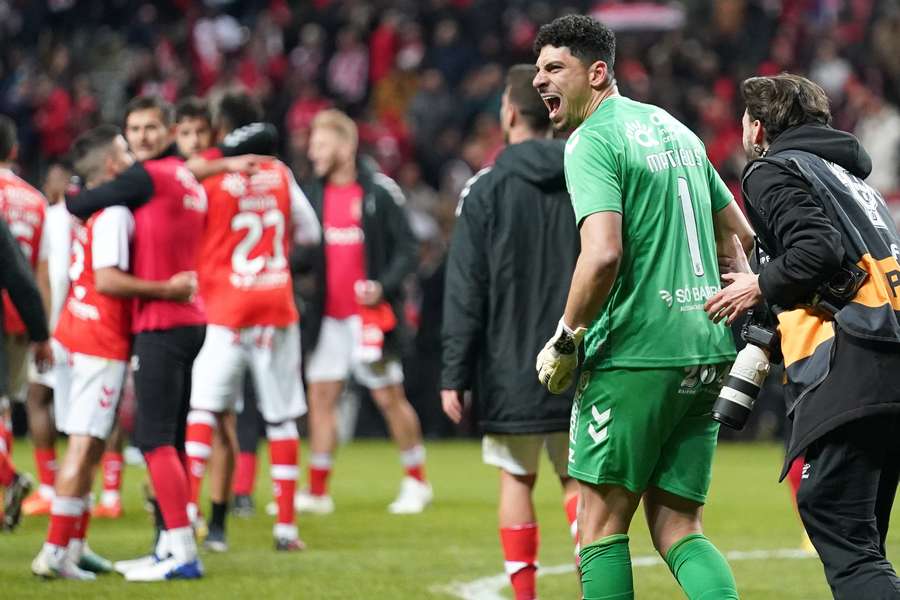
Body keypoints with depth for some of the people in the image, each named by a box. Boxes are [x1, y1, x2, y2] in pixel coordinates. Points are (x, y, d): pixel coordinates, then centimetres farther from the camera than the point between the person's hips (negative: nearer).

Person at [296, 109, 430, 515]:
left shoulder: (380, 192, -6)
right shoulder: (313, 194, 9)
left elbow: (406, 249, -6)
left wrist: (384, 285, -20)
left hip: (370, 314, -5)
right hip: (327, 315, 5)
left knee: (390, 397, 1)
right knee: (320, 396, 1)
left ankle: (417, 482, 14)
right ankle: (317, 492, 5)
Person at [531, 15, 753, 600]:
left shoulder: (592, 141, -9)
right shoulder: (673, 128, 17)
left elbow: (603, 254, -23)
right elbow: (742, 237, 23)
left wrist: (564, 341, -10)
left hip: (637, 355, -8)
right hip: (707, 353, 8)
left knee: (601, 522, 2)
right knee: (678, 527, 8)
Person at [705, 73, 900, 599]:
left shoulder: (772, 171, 4)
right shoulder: (849, 172, 31)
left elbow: (819, 248, -13)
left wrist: (762, 287, 3)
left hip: (851, 368, -9)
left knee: (845, 545, -13)